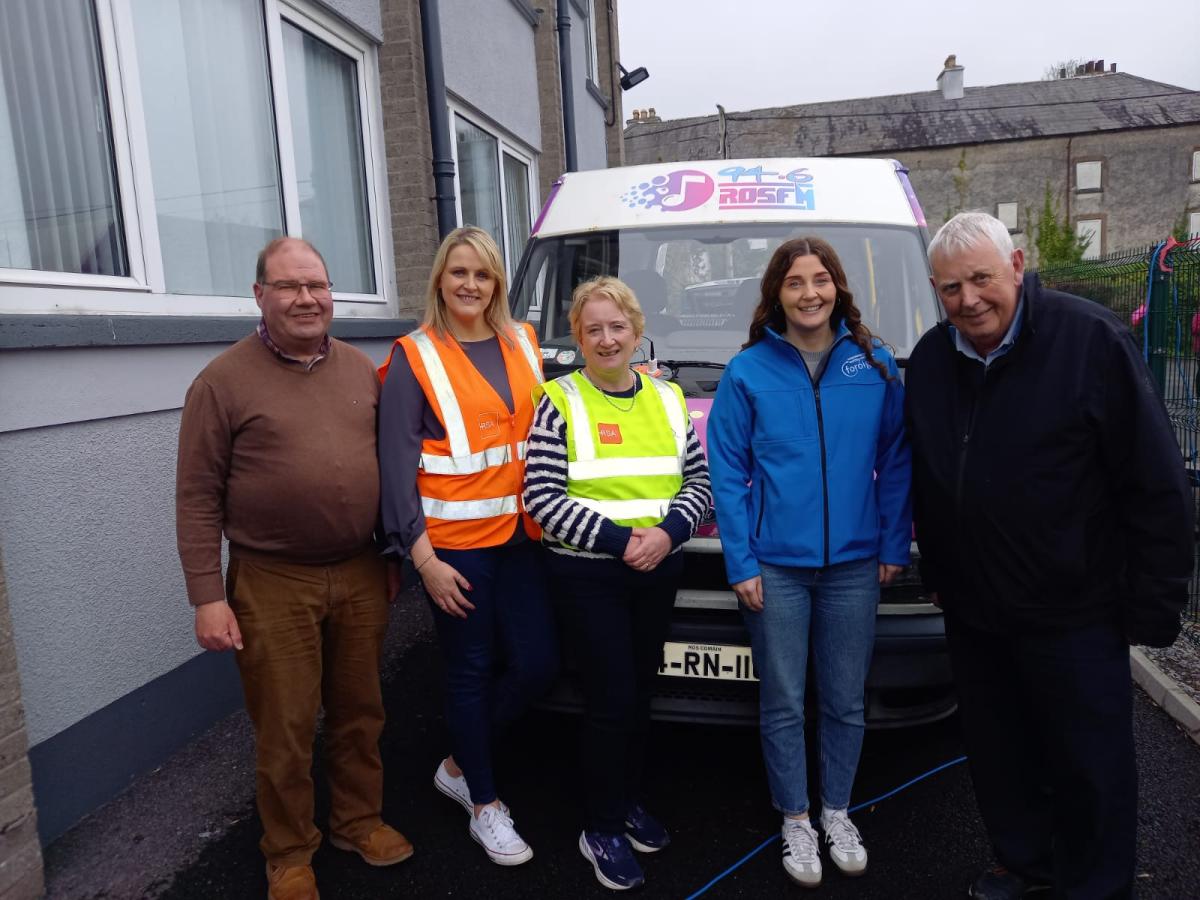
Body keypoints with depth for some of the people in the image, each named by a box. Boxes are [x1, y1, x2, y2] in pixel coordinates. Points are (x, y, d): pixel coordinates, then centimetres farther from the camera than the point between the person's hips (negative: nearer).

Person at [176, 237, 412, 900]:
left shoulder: (361, 368, 7)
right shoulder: (224, 380, -6)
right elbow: (198, 498, -6)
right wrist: (208, 596, -10)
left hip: (361, 576, 4)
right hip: (273, 586, -4)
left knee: (360, 713, 17)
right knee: (286, 730, 8)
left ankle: (359, 821, 38)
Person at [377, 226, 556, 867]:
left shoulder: (522, 343, 9)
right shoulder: (414, 357, -4)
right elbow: (397, 464, -8)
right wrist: (423, 557, -13)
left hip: (519, 534, 5)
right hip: (454, 543, -5)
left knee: (536, 664, 8)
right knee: (471, 670, 7)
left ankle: (460, 765, 33)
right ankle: (484, 806, 29)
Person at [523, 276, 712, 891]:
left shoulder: (667, 399, 8)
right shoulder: (560, 402, -5)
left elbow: (700, 479, 6)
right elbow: (541, 497, -12)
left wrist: (668, 530, -14)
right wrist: (619, 539, -18)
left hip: (659, 568, 4)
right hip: (586, 574, -4)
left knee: (640, 692, 16)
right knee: (611, 700, 0)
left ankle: (629, 802, 37)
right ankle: (601, 830, 21)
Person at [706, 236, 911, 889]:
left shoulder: (875, 364, 2)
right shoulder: (748, 371, -4)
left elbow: (895, 462, 5)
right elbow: (727, 473, -5)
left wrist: (894, 546, 1)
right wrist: (740, 564, -8)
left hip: (854, 565, 2)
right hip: (775, 566, -1)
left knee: (846, 701, 15)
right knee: (784, 703, 10)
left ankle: (837, 813, 37)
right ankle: (796, 822, 31)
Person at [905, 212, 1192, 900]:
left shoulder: (1093, 340, -14)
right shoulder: (931, 358, 3)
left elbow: (1157, 483, -12)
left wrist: (1153, 605, -11)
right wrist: (935, 571, 16)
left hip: (1073, 612, -5)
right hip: (972, 609, 5)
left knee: (1090, 766, 10)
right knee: (998, 751, 20)